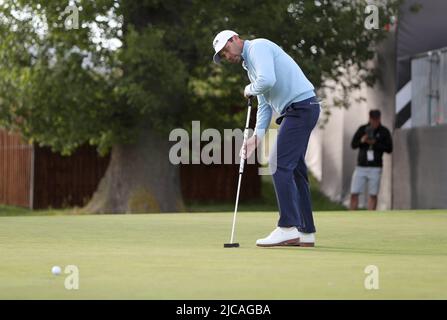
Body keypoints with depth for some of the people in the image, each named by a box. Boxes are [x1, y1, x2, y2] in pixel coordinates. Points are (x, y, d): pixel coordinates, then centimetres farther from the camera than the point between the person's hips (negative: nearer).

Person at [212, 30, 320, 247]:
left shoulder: (258, 47, -8)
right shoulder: (249, 65, 24)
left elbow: (267, 80, -25)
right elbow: (264, 105, 24)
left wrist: (250, 90, -3)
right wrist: (257, 135, 11)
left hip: (301, 105, -10)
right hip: (296, 110, 10)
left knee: (280, 165, -12)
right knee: (294, 169, 10)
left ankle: (287, 228, -15)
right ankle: (306, 232, 10)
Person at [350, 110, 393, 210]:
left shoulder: (384, 132, 2)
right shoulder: (362, 129, 7)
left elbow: (389, 149, -3)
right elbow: (353, 145, 6)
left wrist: (375, 143, -15)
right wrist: (361, 141, -15)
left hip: (375, 168, -1)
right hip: (361, 167, 1)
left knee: (373, 195, -2)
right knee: (354, 194, -3)